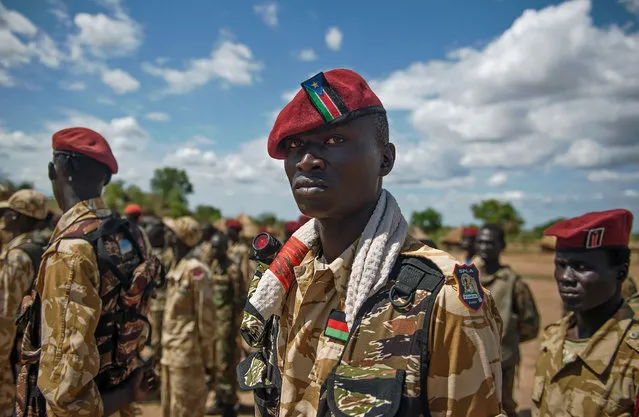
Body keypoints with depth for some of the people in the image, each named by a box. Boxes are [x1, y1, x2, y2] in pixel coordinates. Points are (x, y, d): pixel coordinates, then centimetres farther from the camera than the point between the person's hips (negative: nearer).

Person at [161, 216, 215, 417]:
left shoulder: (195, 270, -17)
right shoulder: (175, 267, 11)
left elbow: (206, 317, -16)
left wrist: (207, 357, -12)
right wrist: (166, 350, 16)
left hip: (187, 354, -9)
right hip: (171, 353, 9)